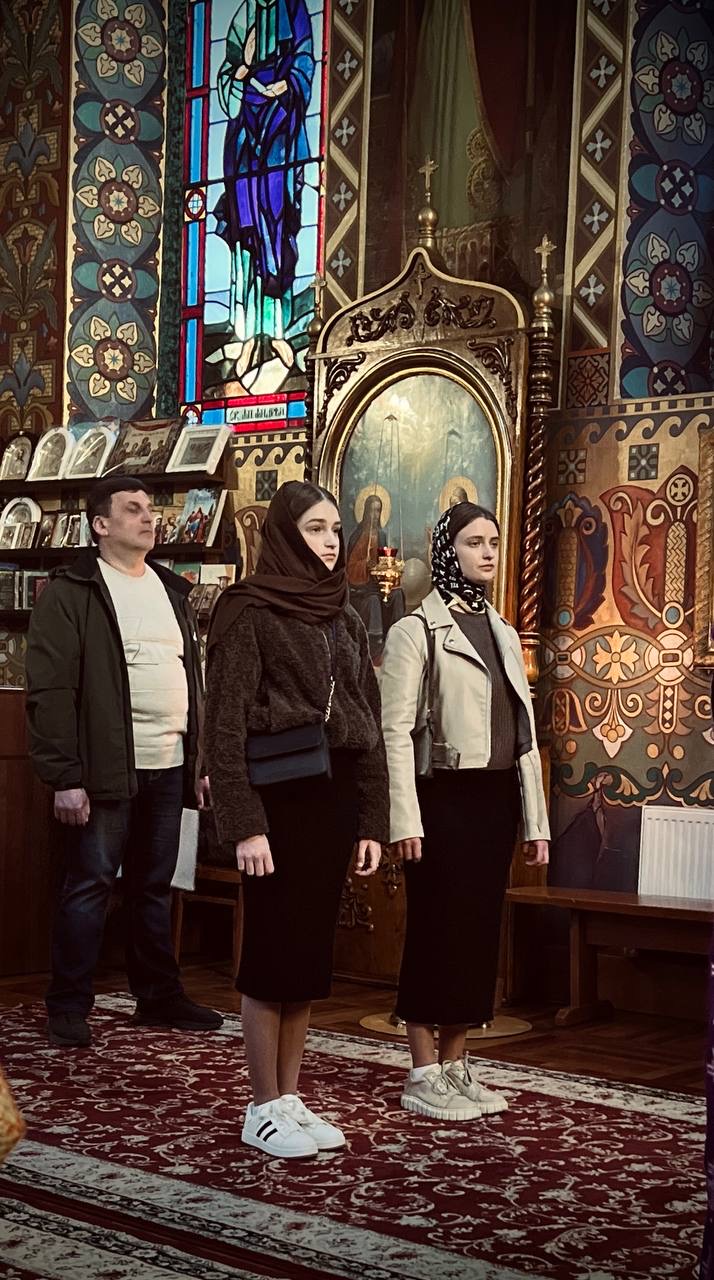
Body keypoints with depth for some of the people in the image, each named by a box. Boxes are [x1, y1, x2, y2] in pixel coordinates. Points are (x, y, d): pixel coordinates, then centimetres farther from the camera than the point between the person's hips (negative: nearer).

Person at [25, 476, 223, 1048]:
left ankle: (160, 996, 23)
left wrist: (201, 763, 14)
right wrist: (66, 777, -17)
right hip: (106, 770, -6)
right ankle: (69, 1008, 8)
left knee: (155, 887, 14)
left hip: (169, 768, 6)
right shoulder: (69, 594, -6)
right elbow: (50, 690, -11)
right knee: (90, 885, -2)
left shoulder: (171, 590, 16)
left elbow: (194, 681, 20)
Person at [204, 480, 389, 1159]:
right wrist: (244, 825, -18)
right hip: (279, 798, -6)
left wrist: (371, 822, 7)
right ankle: (263, 1109, 11)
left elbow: (370, 722, 13)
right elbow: (225, 721, -12)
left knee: (311, 952, 10)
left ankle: (291, 1098, 20)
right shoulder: (248, 610, -6)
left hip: (334, 798, 6)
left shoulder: (344, 619, 13)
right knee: (274, 952, 0)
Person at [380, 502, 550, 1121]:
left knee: (480, 929, 9)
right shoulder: (417, 630, -4)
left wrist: (535, 820, 12)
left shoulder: (503, 633, 15)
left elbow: (523, 732, 16)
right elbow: (396, 729, -10)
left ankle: (457, 1065, 18)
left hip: (496, 799, 6)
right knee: (437, 930, -2)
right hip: (444, 797, -6)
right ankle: (425, 1075, 7)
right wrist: (404, 820, -17)